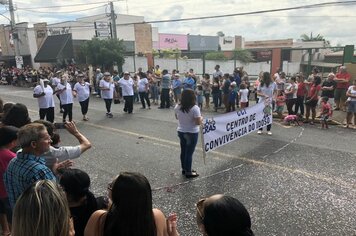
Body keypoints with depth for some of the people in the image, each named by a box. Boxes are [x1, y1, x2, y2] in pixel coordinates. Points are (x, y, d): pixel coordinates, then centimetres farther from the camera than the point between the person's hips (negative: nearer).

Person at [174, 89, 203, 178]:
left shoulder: (177, 107, -4)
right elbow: (198, 122, -22)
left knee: (183, 151, 18)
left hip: (181, 132, 6)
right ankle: (188, 172, 16)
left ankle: (184, 169, 33)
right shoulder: (194, 108, -22)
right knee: (189, 152, 4)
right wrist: (201, 118, -2)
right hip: (192, 133, -6)